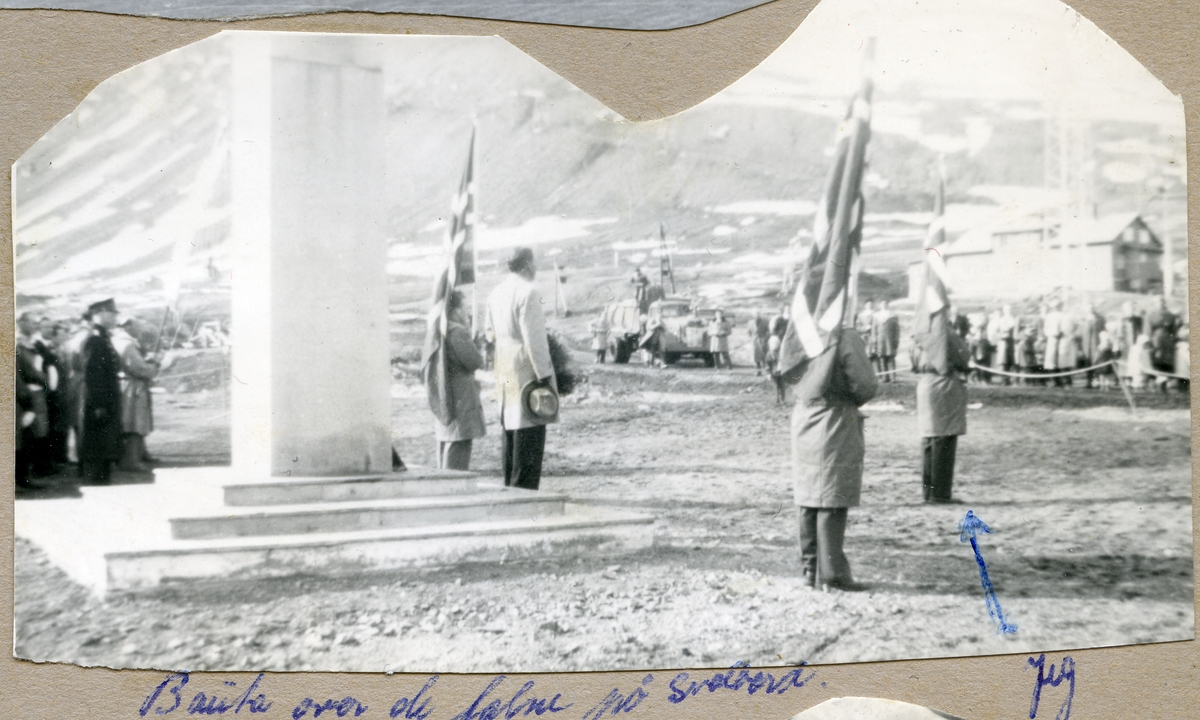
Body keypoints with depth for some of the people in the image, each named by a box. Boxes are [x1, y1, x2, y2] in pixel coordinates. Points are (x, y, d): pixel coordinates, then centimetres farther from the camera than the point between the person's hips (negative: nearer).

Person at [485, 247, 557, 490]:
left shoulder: (496, 294, 12)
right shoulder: (528, 293, -14)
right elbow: (534, 338, -18)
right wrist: (545, 375, -15)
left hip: (504, 371, 9)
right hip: (527, 370, -9)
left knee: (511, 429, 15)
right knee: (530, 431, -6)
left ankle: (509, 488, 20)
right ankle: (524, 489, -7)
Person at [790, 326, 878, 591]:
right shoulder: (846, 338, -12)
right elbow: (865, 387, -11)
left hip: (803, 423, 6)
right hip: (836, 426, -6)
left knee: (808, 502, 11)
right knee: (832, 502, -2)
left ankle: (810, 569, 16)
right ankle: (831, 572, 0)